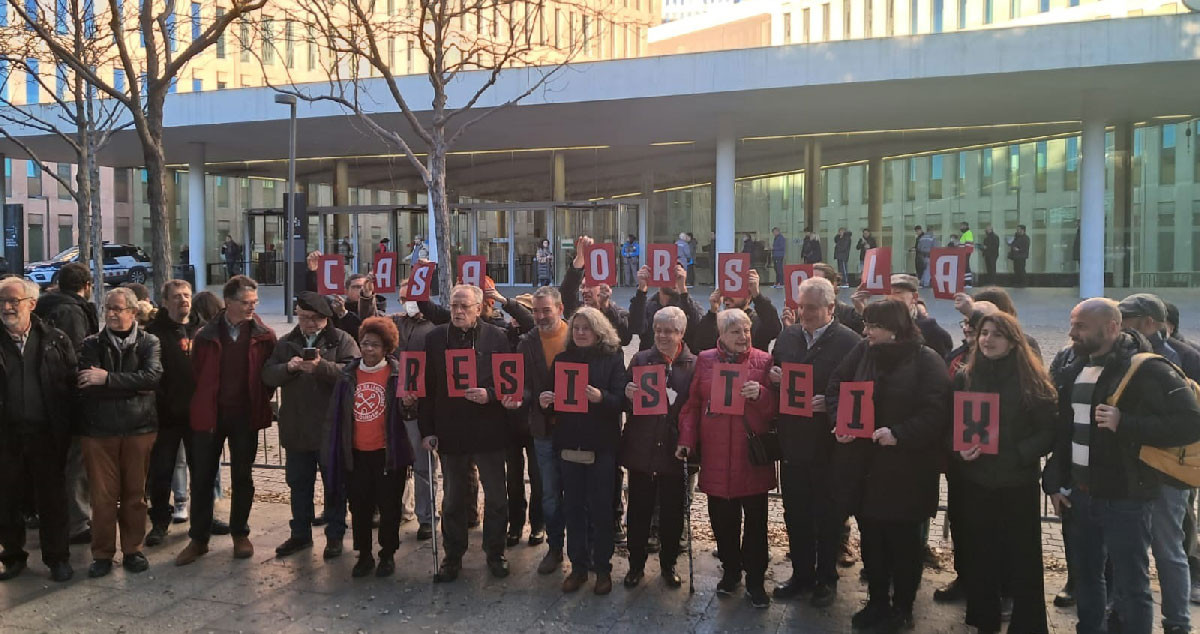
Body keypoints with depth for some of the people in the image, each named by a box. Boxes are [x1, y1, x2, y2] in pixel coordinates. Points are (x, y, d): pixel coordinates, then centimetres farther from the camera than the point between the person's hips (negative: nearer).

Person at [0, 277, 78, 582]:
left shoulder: (55, 340, 0)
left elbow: (72, 383, 0)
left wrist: (66, 428, -5)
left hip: (47, 434, -1)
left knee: (52, 499, 8)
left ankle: (57, 558, 21)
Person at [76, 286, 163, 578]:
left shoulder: (148, 342, 3)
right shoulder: (92, 344, 6)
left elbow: (153, 376, -15)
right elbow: (86, 385, -7)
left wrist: (108, 379, -17)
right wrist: (134, 387, -13)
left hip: (139, 429, 0)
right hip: (99, 430, 0)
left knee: (135, 494, 8)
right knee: (102, 496, 3)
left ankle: (132, 550, 22)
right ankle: (102, 554, 17)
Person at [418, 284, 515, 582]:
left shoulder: (496, 337, -3)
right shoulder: (435, 338, 2)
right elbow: (427, 386, 3)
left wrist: (490, 395, -19)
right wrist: (427, 429, -1)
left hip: (488, 431, -1)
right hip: (450, 431, 1)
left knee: (496, 497, 9)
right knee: (453, 500, 13)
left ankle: (495, 552, 27)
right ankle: (453, 557, 26)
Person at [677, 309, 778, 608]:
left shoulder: (763, 361, 1)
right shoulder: (705, 360, 6)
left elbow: (777, 407, 1)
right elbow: (692, 404, 7)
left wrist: (760, 394, -18)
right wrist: (686, 440, 1)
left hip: (752, 454, -1)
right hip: (716, 455, 2)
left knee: (755, 519, 5)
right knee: (722, 518, 10)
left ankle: (755, 579, 19)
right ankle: (731, 570, 30)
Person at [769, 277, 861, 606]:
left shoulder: (848, 341, -11)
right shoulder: (786, 336, 7)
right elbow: (774, 376, 17)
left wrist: (829, 403, -25)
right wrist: (773, 377, -5)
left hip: (828, 443, -5)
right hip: (792, 440, 5)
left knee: (828, 515, 10)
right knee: (795, 513, 14)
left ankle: (826, 578, 26)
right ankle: (801, 574, 29)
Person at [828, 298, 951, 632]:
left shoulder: (926, 361, -10)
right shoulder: (862, 352, 5)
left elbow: (936, 413, -16)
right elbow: (835, 388, 9)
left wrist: (899, 434, -25)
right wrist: (840, 420, -8)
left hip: (904, 470, -5)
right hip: (863, 466, 5)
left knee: (902, 541, 9)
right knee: (871, 538, 15)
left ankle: (902, 607, 26)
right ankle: (877, 601, 31)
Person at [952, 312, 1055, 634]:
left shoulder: (1032, 379, -4)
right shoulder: (965, 377, 5)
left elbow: (1048, 431, -7)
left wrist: (1019, 454, -19)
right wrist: (958, 450, -12)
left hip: (1019, 482, -2)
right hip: (975, 481, 3)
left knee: (1023, 558, 6)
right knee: (979, 556, 10)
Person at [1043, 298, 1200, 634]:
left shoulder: (1147, 370, -12)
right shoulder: (1071, 371, 9)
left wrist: (1125, 424, -26)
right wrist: (1054, 482, 10)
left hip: (1126, 498, -6)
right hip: (1080, 495, 7)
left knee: (1130, 586, 1)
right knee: (1085, 575, 18)